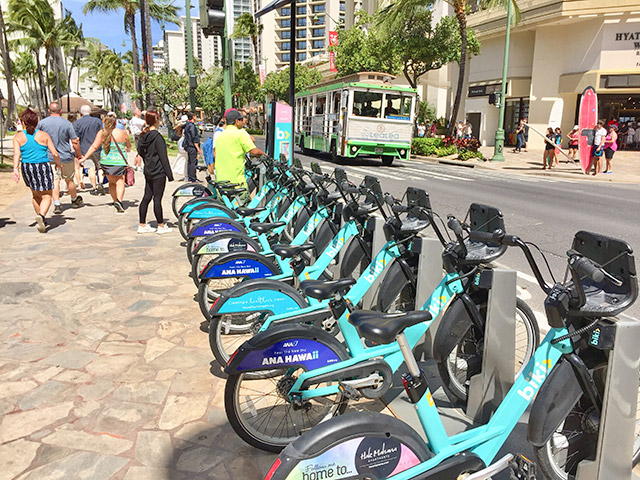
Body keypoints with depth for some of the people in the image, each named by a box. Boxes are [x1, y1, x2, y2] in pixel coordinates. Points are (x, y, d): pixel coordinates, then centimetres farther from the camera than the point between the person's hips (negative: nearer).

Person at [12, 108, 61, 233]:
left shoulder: (18, 137, 0)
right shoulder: (44, 135, -3)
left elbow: (17, 154, -11)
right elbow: (55, 153, -4)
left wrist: (15, 169, -14)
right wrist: (58, 164, 13)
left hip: (27, 168, 3)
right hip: (43, 167, -3)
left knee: (35, 194, 22)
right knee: (46, 196, 3)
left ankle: (40, 217, 30)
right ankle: (41, 216, -23)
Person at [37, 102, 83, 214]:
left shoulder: (42, 123, -3)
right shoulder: (67, 123, -8)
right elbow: (75, 142, -7)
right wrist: (79, 155, 6)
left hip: (50, 157, 1)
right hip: (66, 156, -1)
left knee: (55, 181, 2)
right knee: (69, 180, 14)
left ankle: (57, 204, -4)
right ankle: (75, 200, 31)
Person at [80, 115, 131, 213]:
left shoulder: (101, 133, -2)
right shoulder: (122, 133, -4)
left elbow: (94, 147, -6)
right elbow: (129, 145, 12)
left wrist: (85, 157, 1)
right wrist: (128, 149, 36)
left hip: (105, 161, 3)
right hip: (119, 161, -3)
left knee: (111, 182, 18)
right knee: (120, 182, -1)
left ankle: (115, 201, 23)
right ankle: (119, 200, -22)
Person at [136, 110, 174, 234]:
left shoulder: (143, 136, 9)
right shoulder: (157, 136, -15)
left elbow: (140, 152, 18)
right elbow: (163, 156, -16)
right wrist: (169, 174, -13)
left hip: (148, 171, 8)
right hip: (158, 172, -8)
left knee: (147, 197, 11)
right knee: (157, 198, -3)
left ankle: (142, 225, 16)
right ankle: (161, 226, 5)